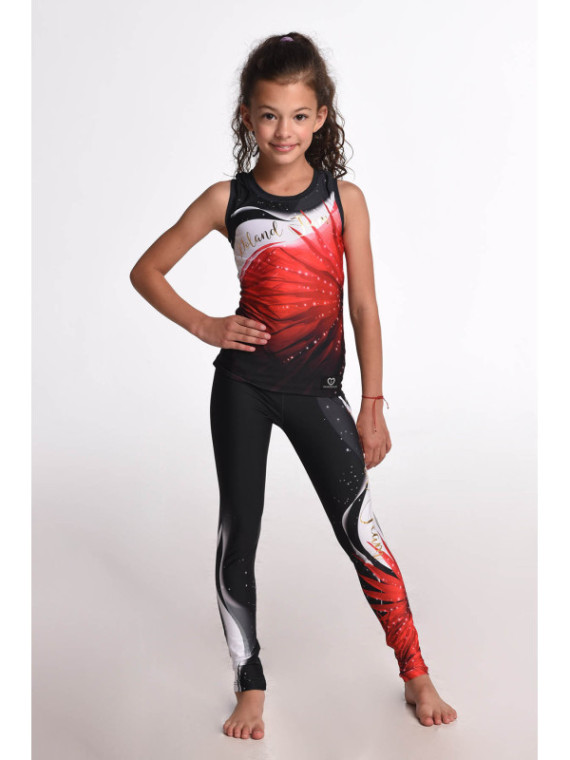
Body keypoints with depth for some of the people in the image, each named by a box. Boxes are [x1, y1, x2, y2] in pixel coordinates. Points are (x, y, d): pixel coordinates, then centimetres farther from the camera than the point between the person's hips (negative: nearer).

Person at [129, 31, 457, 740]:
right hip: (242, 386, 1)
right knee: (238, 530, 6)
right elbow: (146, 270, 6)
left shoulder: (345, 198, -2)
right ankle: (250, 687, 23)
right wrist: (205, 327, -5)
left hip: (318, 390, 0)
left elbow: (364, 308, 1)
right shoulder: (227, 199, -2)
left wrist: (372, 405, 0)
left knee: (359, 528, -1)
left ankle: (417, 675, 17)